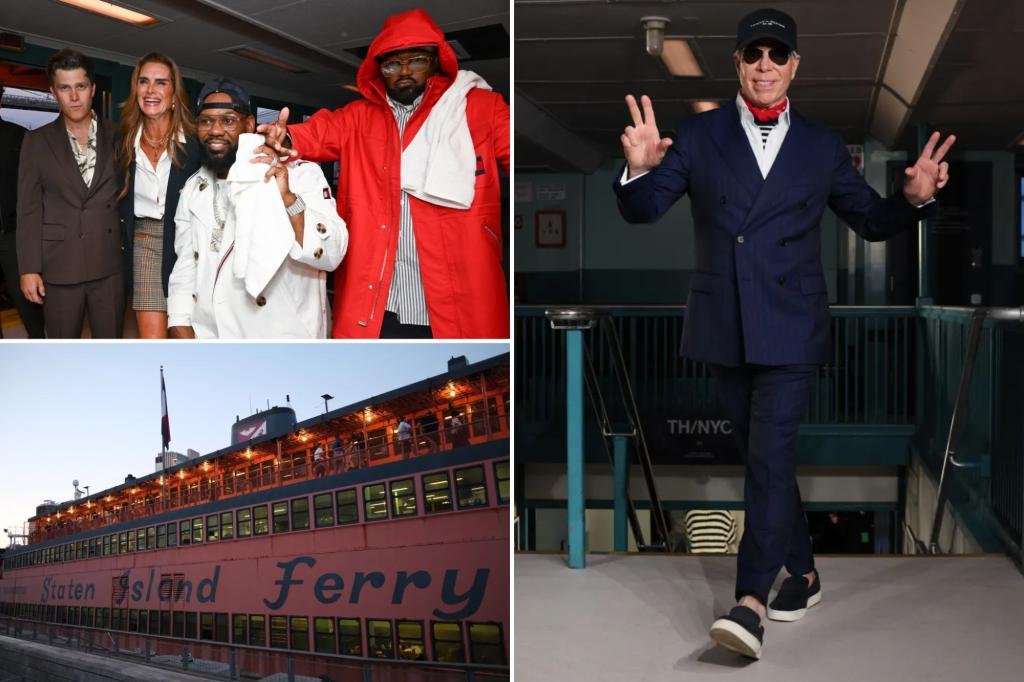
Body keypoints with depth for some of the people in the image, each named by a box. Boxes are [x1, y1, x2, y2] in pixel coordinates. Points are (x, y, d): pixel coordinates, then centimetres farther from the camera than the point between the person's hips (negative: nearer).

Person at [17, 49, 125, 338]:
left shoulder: (116, 137, 6)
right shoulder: (37, 141, 5)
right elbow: (29, 209, 2)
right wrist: (29, 268, -5)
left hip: (109, 266, 0)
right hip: (59, 267, 0)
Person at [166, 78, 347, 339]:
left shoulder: (300, 174, -9)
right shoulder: (193, 189, 9)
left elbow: (330, 254, -17)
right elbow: (184, 267, 11)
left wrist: (287, 199, -29)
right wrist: (181, 331, -1)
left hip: (281, 336, -5)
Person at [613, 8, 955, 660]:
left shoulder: (822, 147, 6)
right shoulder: (700, 136, 5)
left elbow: (871, 220, 13)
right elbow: (644, 211, 0)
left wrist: (915, 199, -8)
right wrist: (640, 169, -22)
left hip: (790, 329, -2)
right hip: (724, 328, 2)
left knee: (770, 456, -13)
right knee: (764, 456, 13)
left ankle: (752, 600, -15)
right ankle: (803, 571, 29)